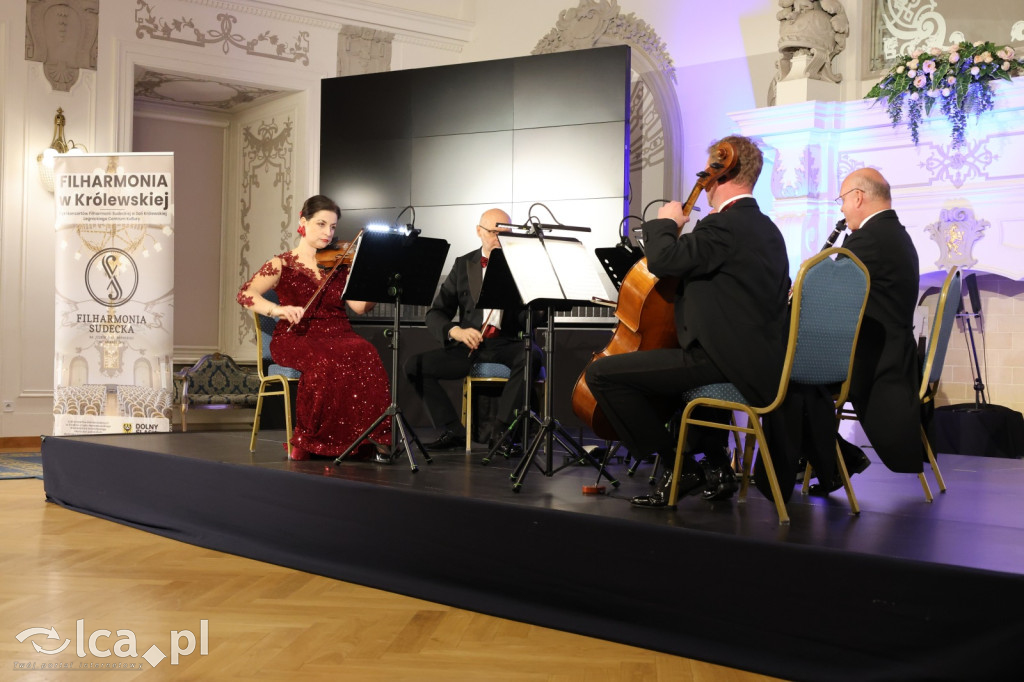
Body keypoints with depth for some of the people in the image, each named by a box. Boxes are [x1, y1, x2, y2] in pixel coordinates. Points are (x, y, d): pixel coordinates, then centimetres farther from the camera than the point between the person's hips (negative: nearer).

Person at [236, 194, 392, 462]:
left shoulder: (339, 263, 15)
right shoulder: (283, 264, 7)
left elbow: (360, 306, 1)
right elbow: (246, 295, -7)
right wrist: (278, 309, -25)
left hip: (338, 335, 3)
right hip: (297, 338, -2)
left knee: (364, 355, -31)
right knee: (323, 362, -36)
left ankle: (370, 439, -24)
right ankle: (307, 440, -17)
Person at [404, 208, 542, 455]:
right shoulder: (463, 265, 10)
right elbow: (435, 314, 5)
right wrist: (456, 331, -17)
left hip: (507, 344, -2)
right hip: (469, 346, 2)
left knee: (532, 355, -35)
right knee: (414, 365, -16)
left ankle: (501, 431, -23)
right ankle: (453, 430, -6)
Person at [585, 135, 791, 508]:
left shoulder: (724, 225, -15)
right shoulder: (766, 228, 16)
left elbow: (663, 260, -23)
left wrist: (665, 223, -4)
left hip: (724, 361, -10)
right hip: (761, 361, 10)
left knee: (601, 373, -11)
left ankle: (679, 466, -4)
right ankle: (715, 467, 32)